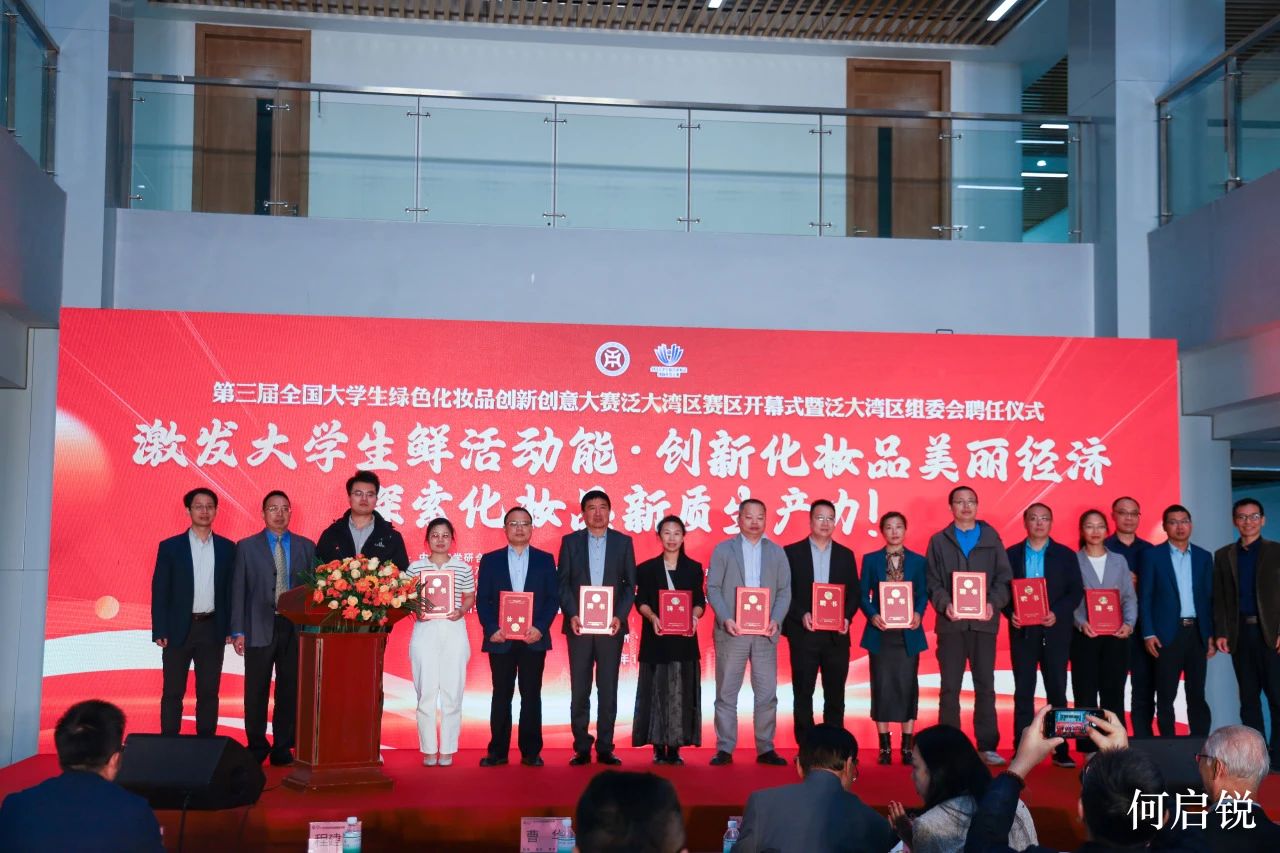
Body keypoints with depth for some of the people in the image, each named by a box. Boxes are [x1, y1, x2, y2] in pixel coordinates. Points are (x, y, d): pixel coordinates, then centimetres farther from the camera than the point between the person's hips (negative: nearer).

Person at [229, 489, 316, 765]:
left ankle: (282, 749, 14)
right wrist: (238, 631, -3)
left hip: (295, 629, 1)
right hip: (260, 629, -1)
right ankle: (257, 748, 17)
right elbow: (238, 590, 3)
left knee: (290, 691, 4)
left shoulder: (306, 546, 9)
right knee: (256, 692, 3)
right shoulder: (247, 547, 5)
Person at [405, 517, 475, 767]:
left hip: (454, 630, 0)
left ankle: (447, 749, 8)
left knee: (452, 691, 0)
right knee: (426, 691, 0)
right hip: (424, 631, 0)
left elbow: (470, 597, 12)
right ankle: (428, 749, 8)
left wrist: (461, 611, -7)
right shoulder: (416, 567, 6)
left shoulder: (462, 567, 6)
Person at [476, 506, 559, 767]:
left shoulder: (545, 560, 9)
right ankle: (498, 751, 9)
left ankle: (531, 751, 8)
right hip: (501, 639, 0)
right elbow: (482, 600, 4)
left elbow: (553, 598, 3)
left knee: (531, 695, 3)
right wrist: (491, 629, -9)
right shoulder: (490, 560, 9)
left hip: (534, 639, 0)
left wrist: (540, 628, -10)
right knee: (501, 695, 4)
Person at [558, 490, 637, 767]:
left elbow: (630, 584, 5)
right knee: (579, 689, 2)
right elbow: (563, 583, 3)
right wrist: (571, 615, -10)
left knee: (608, 689, 3)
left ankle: (605, 748, 9)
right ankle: (582, 748, 9)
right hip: (579, 625, 0)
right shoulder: (570, 542, 6)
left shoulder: (623, 542, 7)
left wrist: (619, 616, -8)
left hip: (611, 626, 0)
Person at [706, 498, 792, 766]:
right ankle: (724, 749, 8)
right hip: (731, 631, -2)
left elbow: (784, 591, 7)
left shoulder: (776, 552, 11)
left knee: (767, 693, 3)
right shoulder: (723, 550, 6)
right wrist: (725, 619, -13)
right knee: (726, 692, 2)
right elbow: (713, 588, 0)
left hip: (765, 633, 2)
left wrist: (776, 619, -9)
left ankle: (765, 748, 11)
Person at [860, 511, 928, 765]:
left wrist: (918, 614, -13)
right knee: (881, 687, 2)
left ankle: (907, 747, 9)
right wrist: (873, 616, -13)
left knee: (908, 686, 2)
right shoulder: (871, 560, 6)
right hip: (881, 633, 0)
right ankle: (884, 747, 9)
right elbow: (864, 595, 4)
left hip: (908, 633, 0)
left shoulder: (918, 561, 7)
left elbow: (923, 594, 6)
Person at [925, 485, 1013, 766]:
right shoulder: (939, 541, 10)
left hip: (984, 622, 0)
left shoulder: (991, 538, 10)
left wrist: (994, 603, -12)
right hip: (951, 623, 0)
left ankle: (988, 746, 7)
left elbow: (1004, 577, 5)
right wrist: (944, 604, -14)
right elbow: (933, 581, 4)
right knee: (950, 687, 2)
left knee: (985, 685, 2)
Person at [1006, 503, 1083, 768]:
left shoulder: (1065, 555, 6)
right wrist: (1010, 613, -13)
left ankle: (1061, 750, 8)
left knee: (1057, 690, 3)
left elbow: (1076, 591, 1)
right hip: (1022, 632, 0)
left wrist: (1057, 613, -14)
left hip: (1055, 632, 0)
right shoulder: (1011, 555, 7)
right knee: (1023, 692, 2)